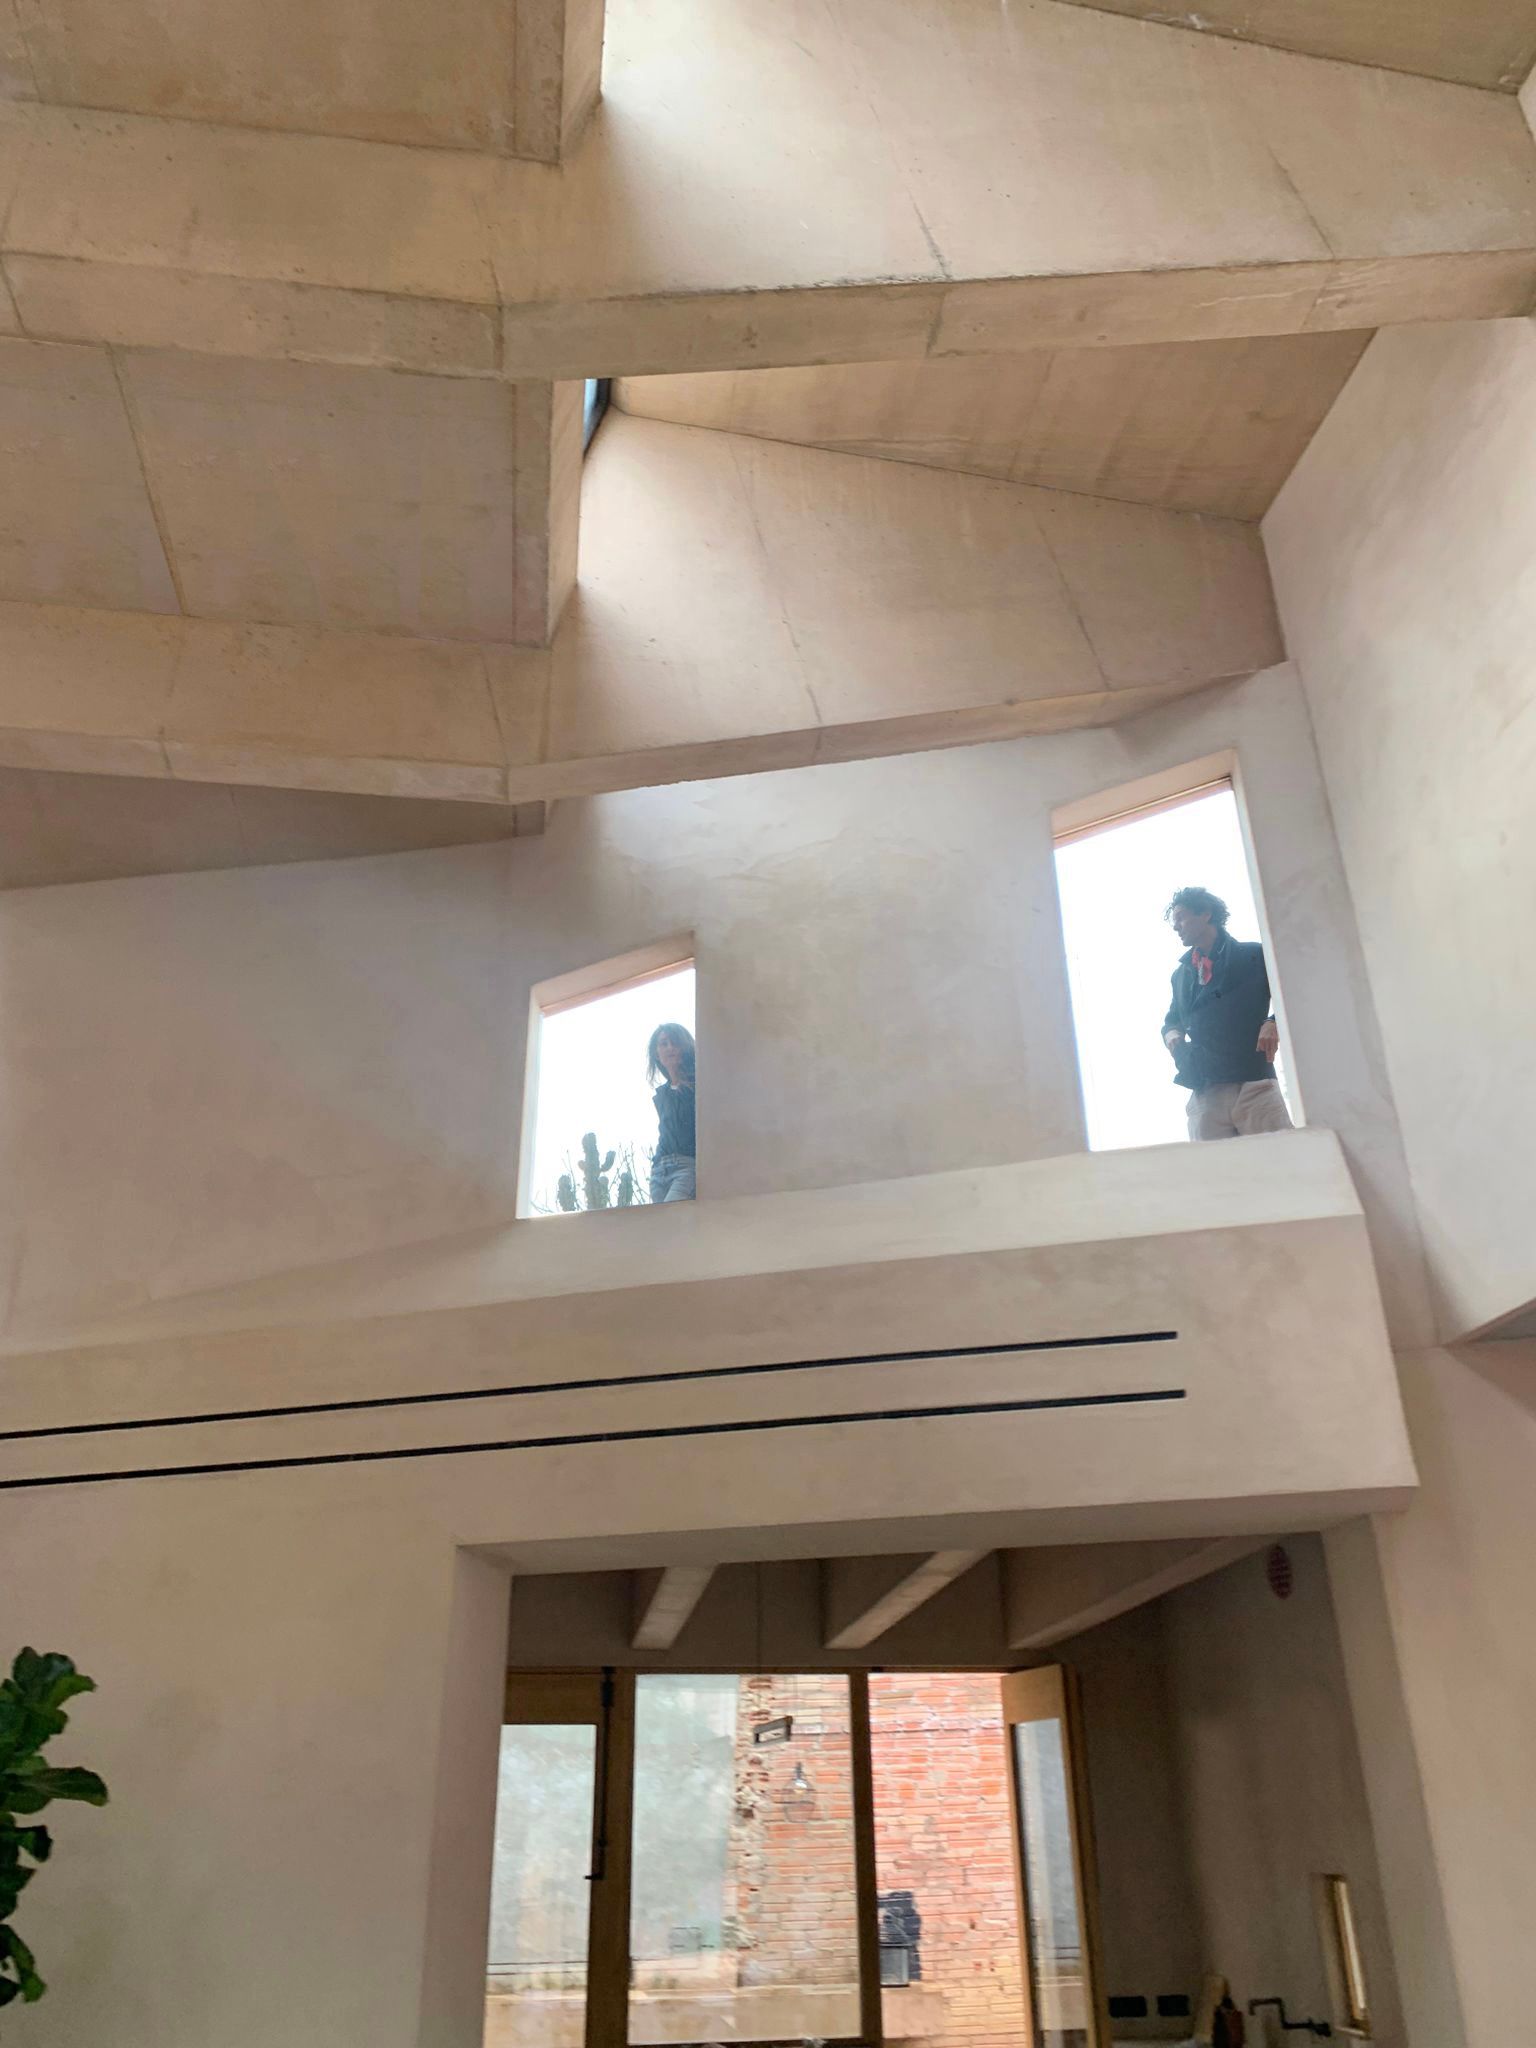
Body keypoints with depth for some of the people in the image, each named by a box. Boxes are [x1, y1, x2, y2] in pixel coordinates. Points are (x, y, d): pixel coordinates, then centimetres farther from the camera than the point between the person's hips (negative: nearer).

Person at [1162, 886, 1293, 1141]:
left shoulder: (1254, 956, 11)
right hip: (1204, 1096, 4)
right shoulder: (1181, 974, 24)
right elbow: (1172, 1022, 31)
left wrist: (1274, 1024, -15)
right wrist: (1174, 1038, 7)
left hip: (1255, 1087, -4)